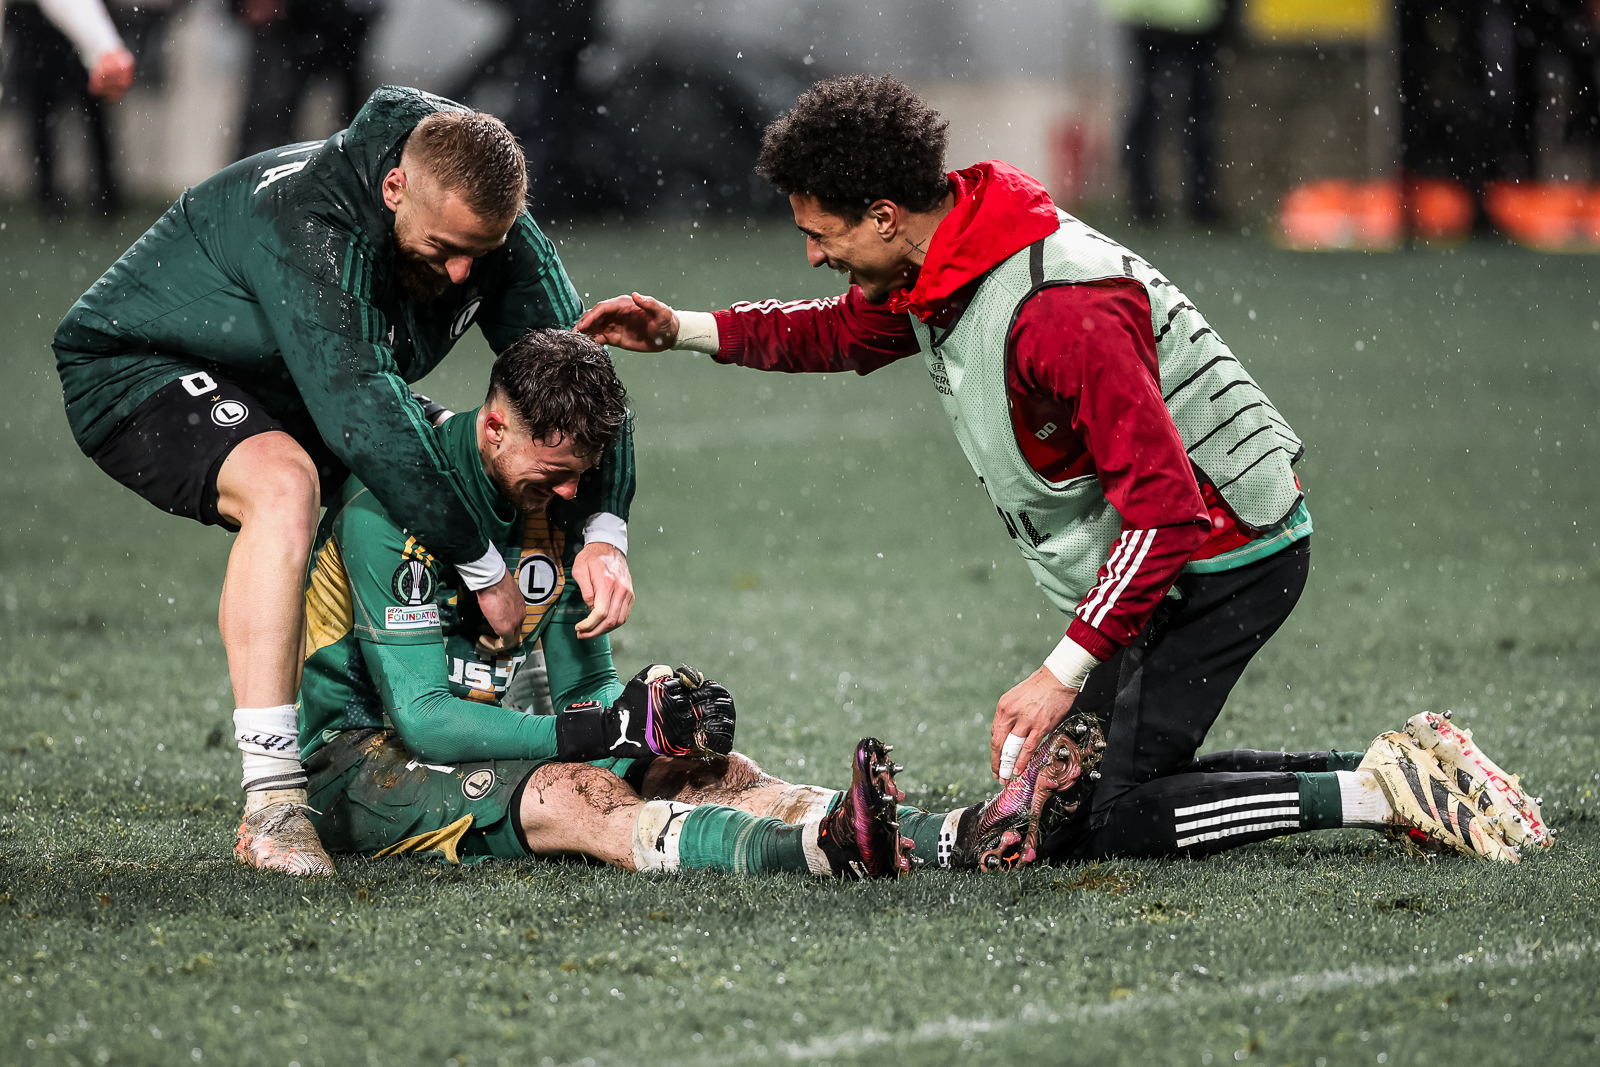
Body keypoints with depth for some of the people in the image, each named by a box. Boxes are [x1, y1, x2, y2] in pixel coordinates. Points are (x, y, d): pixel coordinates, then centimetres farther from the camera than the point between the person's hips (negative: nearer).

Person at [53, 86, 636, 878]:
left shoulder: (487, 225, -15)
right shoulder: (304, 220, -37)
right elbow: (361, 417, -42)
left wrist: (604, 536, -27)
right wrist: (485, 572, -38)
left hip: (277, 396, 8)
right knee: (284, 482, -36)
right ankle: (271, 801, -37)